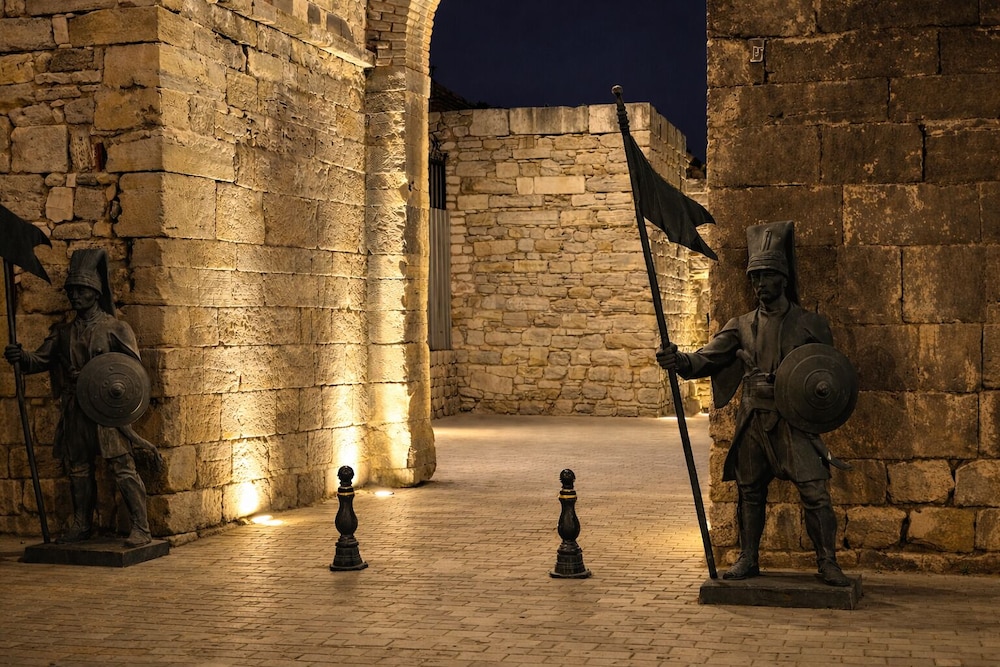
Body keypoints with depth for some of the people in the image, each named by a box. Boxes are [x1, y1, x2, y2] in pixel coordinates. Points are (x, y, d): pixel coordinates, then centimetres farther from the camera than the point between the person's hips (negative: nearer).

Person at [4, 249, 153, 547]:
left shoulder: (116, 328, -1)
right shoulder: (64, 332, 15)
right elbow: (41, 360, 7)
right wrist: (21, 357, -15)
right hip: (74, 413, 6)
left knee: (123, 467, -9)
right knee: (78, 469, 12)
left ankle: (141, 528, -7)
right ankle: (81, 525, 25)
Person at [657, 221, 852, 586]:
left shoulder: (811, 325, 4)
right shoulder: (742, 326, 10)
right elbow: (707, 359, 1)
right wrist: (679, 361, -18)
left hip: (794, 421, -3)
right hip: (752, 421, 3)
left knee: (815, 493, -8)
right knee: (750, 492, 9)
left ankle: (827, 562, 2)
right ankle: (747, 559, 20)